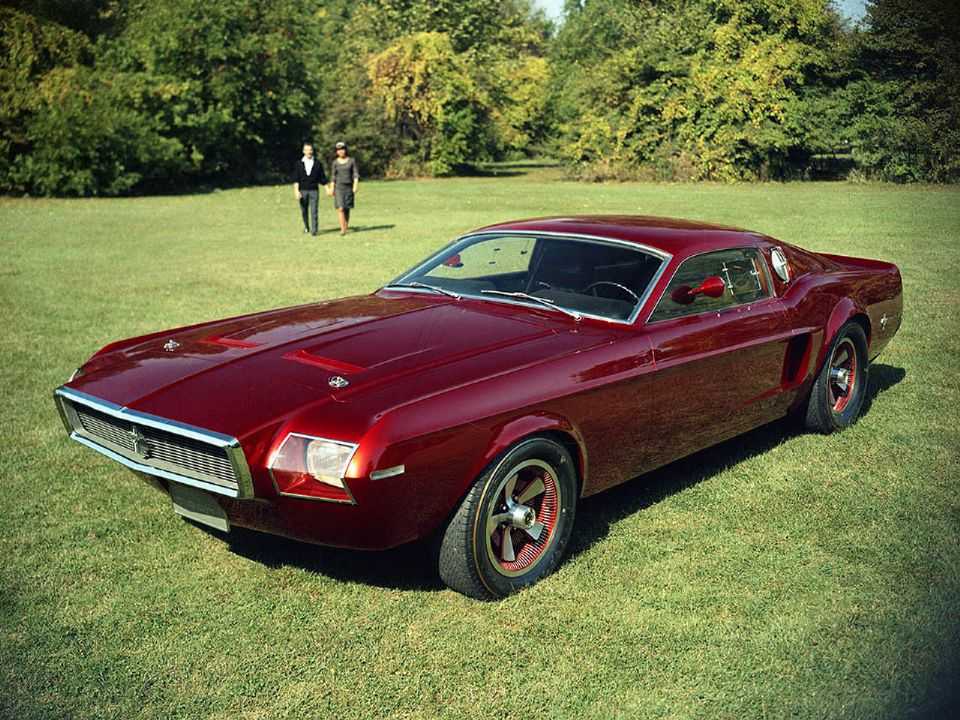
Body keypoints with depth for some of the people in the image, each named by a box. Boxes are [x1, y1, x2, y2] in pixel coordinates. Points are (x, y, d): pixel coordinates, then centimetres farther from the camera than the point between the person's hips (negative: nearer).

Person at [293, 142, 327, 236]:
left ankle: (314, 230, -9)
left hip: (314, 191, -1)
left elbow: (322, 178, 8)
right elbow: (296, 179, -2)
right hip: (303, 191, 1)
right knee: (304, 211, 9)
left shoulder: (318, 163, 4)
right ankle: (306, 227, 29)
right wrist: (296, 191, -12)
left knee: (314, 211, -9)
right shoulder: (299, 164, 3)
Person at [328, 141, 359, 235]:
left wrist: (355, 186, -14)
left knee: (347, 208, 5)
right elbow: (333, 176, 6)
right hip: (338, 187, 0)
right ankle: (343, 229, -14)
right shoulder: (335, 162, 3)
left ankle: (346, 226, 21)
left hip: (349, 187, 0)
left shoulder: (352, 160, 0)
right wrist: (331, 189, 2)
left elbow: (356, 174, -3)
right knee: (340, 208, -13)